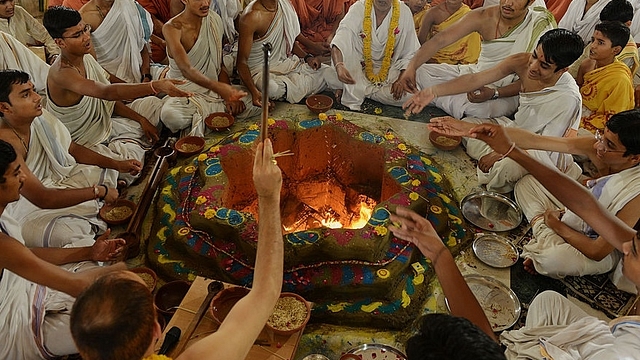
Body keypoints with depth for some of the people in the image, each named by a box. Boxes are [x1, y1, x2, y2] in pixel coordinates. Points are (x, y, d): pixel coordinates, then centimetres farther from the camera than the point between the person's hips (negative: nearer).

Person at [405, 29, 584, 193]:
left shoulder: (568, 98, -33)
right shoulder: (522, 62, -20)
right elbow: (474, 79, -21)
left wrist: (499, 153, -25)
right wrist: (434, 91, -32)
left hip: (541, 152, -6)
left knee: (506, 166, -35)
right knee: (467, 124, 0)